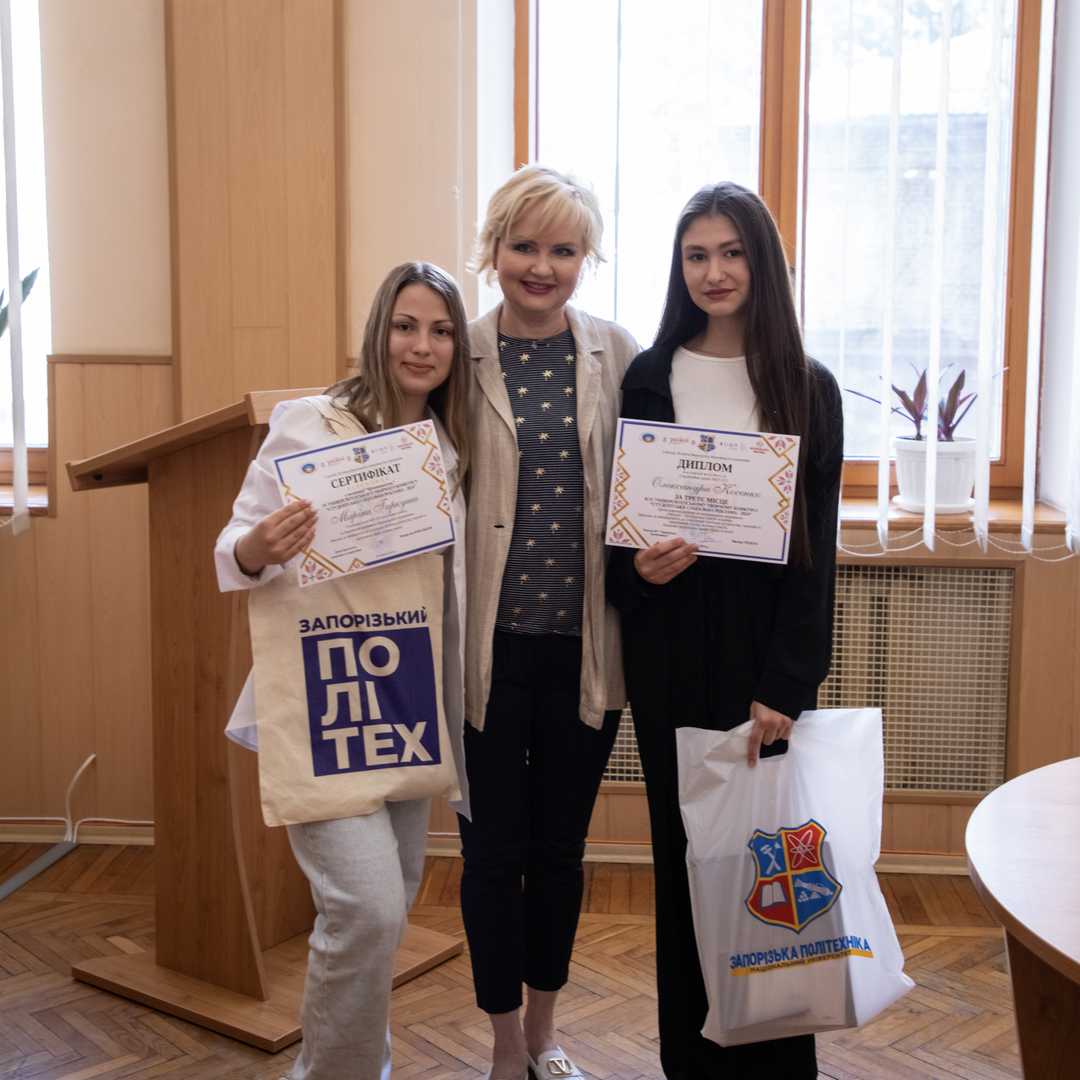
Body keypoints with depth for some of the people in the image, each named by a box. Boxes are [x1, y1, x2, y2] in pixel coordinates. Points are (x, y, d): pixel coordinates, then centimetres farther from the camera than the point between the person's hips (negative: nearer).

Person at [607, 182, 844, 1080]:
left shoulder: (807, 388, 1)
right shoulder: (647, 381, 4)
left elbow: (816, 549, -3)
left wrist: (785, 685, -12)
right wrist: (637, 568, -15)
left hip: (765, 650, -1)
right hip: (671, 651, 1)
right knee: (684, 848, 7)